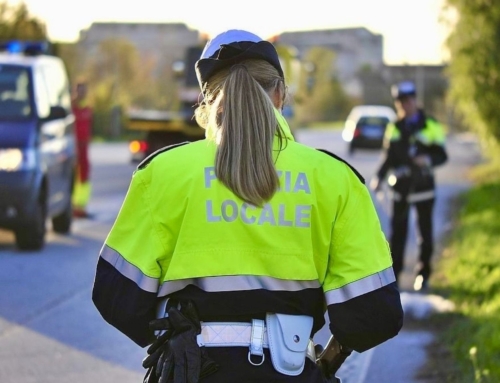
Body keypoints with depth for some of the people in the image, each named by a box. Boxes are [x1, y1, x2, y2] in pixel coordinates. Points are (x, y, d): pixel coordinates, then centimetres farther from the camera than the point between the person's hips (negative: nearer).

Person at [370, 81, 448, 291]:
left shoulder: (430, 126, -2)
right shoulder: (394, 128, 9)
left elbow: (442, 155, -3)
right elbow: (389, 157, 13)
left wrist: (428, 160, -24)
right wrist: (379, 177, -2)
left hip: (423, 186, -3)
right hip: (400, 187, 3)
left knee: (425, 231, 3)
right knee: (398, 231, 4)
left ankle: (423, 274, 14)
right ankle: (393, 273, 10)